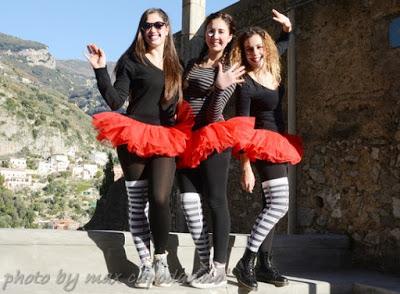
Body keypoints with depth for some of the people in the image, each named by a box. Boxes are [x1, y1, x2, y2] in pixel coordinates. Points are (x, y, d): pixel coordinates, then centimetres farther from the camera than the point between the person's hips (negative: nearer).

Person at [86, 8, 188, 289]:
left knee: (160, 199, -12)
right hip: (134, 137, -2)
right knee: (137, 203, 1)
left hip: (165, 139, 2)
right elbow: (115, 101, -7)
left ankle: (162, 260, 6)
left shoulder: (176, 64, 14)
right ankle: (146, 265, 11)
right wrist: (101, 70, -16)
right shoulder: (131, 60, 1)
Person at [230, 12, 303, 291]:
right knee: (279, 205, -17)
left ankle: (264, 264, 14)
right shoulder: (246, 84, -16)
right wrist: (246, 167, -21)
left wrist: (287, 27, 10)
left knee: (272, 206, 8)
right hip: (265, 147, -8)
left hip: (277, 146, 8)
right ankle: (246, 263, -11)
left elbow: (281, 45, 29)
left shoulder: (274, 71, 5)